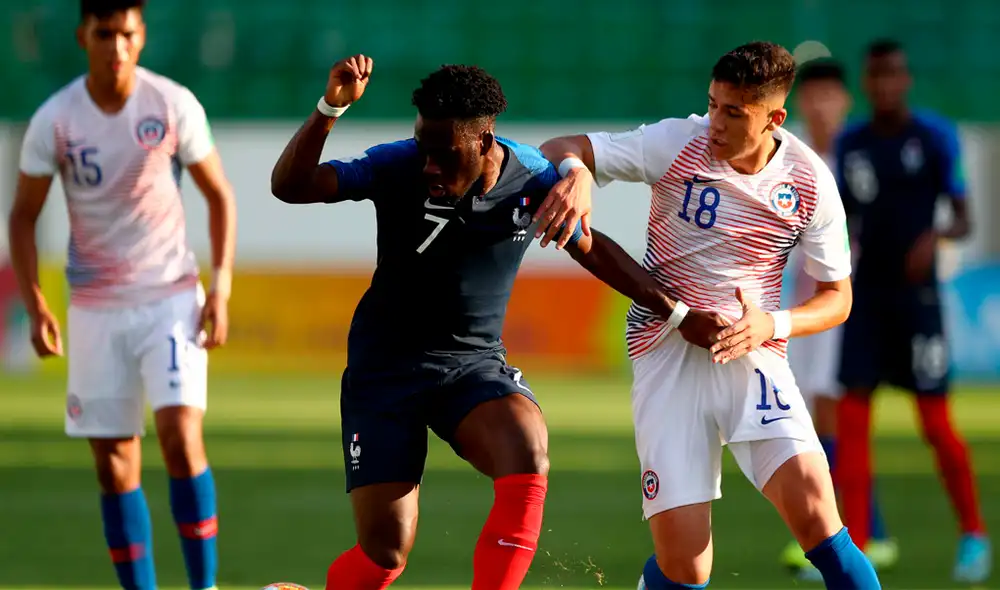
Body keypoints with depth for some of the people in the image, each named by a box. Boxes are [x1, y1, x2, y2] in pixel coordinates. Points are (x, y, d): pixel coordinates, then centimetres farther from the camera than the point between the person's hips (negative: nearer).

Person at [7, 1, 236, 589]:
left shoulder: (175, 105, -7)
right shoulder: (54, 120, -6)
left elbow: (220, 195, 3)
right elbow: (24, 216, 3)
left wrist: (221, 290, -5)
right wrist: (35, 304, -9)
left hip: (173, 298, -1)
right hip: (95, 309, 1)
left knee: (181, 433, -18)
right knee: (114, 465, 3)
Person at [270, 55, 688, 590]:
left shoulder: (534, 179, -9)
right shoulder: (396, 167, -16)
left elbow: (589, 247, 10)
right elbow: (288, 186, -25)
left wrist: (675, 311, 10)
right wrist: (330, 108, -39)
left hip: (476, 361, 2)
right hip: (385, 366, -2)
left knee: (528, 457, -32)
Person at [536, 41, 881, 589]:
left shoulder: (810, 182, -3)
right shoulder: (680, 143, -9)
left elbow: (836, 297, 6)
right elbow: (560, 148, -8)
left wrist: (771, 325, -15)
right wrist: (575, 171, -34)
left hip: (753, 353, 1)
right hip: (668, 353, -1)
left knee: (815, 517, -22)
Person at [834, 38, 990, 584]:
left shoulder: (935, 138, -5)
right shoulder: (851, 144, 7)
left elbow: (964, 221, -6)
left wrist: (936, 236, -26)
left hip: (918, 295, -4)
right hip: (865, 293, 4)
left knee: (936, 425, -4)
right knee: (852, 414, -5)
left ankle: (973, 535, 15)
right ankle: (853, 548, -3)